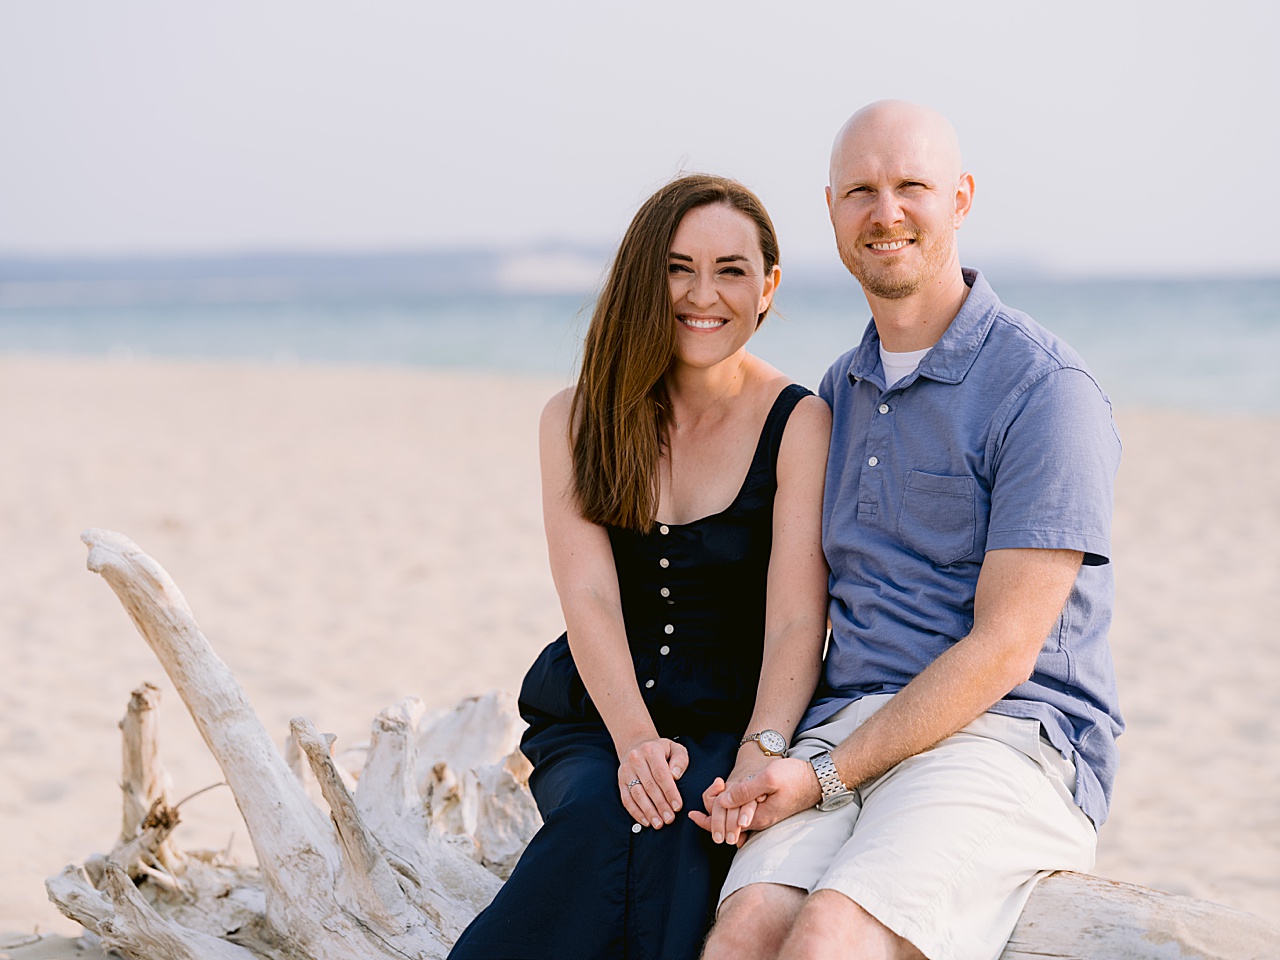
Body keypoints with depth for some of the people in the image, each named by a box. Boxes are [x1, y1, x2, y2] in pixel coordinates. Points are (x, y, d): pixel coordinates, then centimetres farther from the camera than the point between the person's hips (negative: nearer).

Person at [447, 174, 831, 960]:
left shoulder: (799, 424, -1)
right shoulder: (579, 420, 6)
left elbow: (796, 623, -11)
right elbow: (589, 599, -6)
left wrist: (759, 757, -29)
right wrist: (635, 740, -24)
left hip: (730, 722, -1)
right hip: (593, 721, 2)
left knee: (667, 830, -34)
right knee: (607, 816, -33)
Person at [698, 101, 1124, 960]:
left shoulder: (1046, 390, -6)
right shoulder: (840, 391, 18)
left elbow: (1003, 649, -11)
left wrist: (828, 776, -14)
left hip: (1011, 736, -5)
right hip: (848, 722, 5)